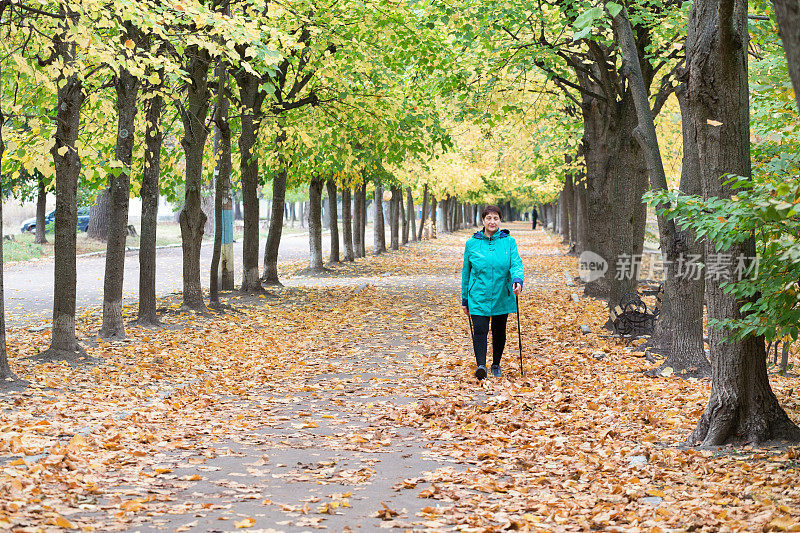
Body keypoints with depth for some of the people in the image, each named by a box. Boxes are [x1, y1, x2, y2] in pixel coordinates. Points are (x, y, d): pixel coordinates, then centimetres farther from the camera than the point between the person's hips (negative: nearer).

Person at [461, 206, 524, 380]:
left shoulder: (509, 242, 2)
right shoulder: (472, 243, 4)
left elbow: (516, 264, -8)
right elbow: (466, 272, 11)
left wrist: (518, 280, -31)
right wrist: (465, 299, 12)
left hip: (502, 296, 1)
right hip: (479, 296, -1)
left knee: (499, 332, 10)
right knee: (480, 330, -15)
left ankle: (496, 365, 27)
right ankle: (481, 365, -24)